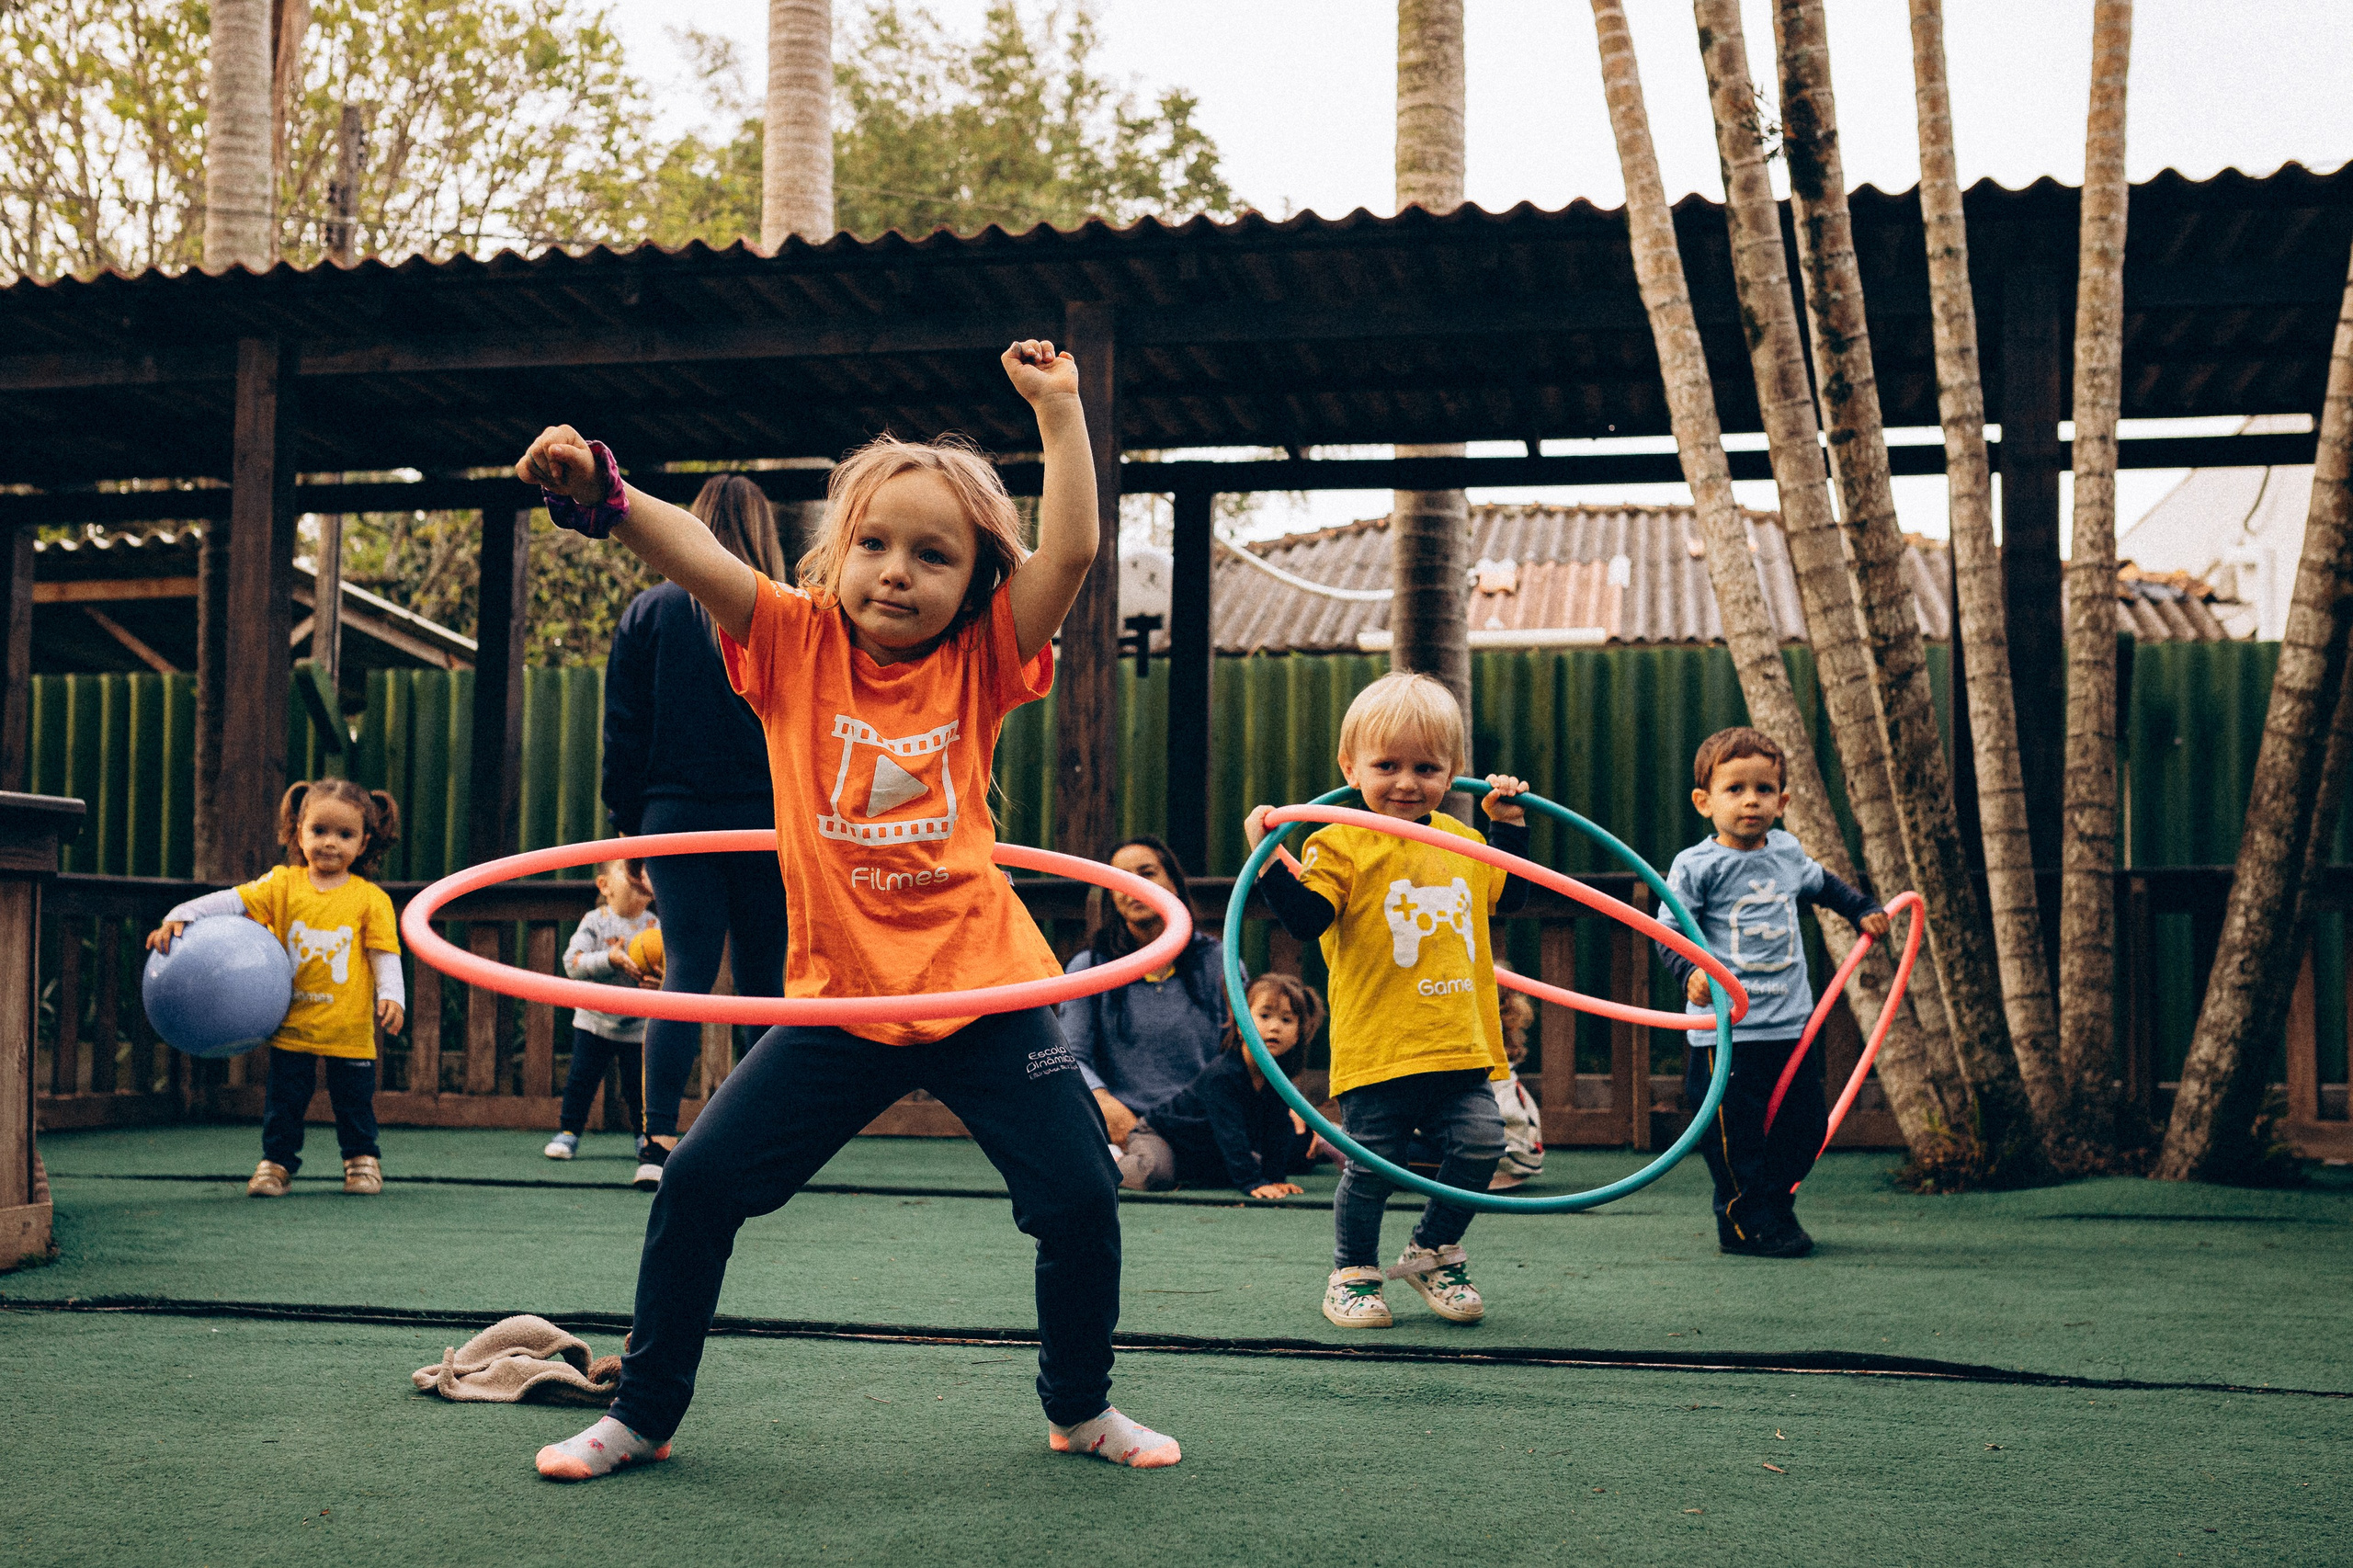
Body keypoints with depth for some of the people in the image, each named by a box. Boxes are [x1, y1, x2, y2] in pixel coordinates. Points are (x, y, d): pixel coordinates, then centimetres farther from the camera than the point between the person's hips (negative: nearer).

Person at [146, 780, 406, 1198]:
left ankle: (362, 1159, 30)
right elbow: (231, 902, -7)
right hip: (292, 1026, 1)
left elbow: (385, 955, -3)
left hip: (349, 1031, 0)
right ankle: (276, 1162, 22)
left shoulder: (370, 899, -2)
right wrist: (179, 917, -19)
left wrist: (391, 997, -18)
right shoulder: (282, 884, 0)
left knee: (354, 1101, 10)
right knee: (283, 1100, 6)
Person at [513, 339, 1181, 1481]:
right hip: (841, 1000, 0)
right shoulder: (798, 645, 0)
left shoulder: (979, 663, 0)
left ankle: (1081, 1406, 25)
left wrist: (1058, 410, -10)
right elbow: (692, 553, -14)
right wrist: (597, 495, -29)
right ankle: (642, 1414, 19)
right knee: (700, 1181, -2)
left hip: (983, 991, 0)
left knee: (1080, 1195, -2)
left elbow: (1072, 549, -11)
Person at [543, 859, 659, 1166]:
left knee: (640, 1084, 4)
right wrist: (609, 959, -31)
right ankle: (568, 1132, 14)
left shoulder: (656, 927, -3)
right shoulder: (595, 922, -8)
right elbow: (573, 963, -17)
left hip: (639, 1025, 1)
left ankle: (645, 1135, 21)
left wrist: (659, 977, -28)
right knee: (581, 1078, 1)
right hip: (595, 1020, -1)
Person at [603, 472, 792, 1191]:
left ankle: (658, 1140, -10)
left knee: (686, 973, 0)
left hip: (676, 818, 1)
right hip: (766, 823, -1)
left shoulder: (649, 612, 3)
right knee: (764, 980, 7)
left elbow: (623, 728, 5)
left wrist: (630, 819, 11)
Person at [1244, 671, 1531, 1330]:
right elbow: (1308, 918, -17)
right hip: (1379, 1047, -5)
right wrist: (1269, 859, -29)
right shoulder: (1341, 843, -5)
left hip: (1459, 1043, 5)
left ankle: (1433, 1252, 20)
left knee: (1479, 1143, -4)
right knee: (1371, 1165, 0)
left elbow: (1509, 895, 30)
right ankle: (1353, 1274, 21)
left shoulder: (1462, 841, 13)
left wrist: (1511, 823, 24)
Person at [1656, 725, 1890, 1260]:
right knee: (1736, 1131, -2)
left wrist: (1864, 909, 27)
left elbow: (1823, 884, 32)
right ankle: (1745, 1223, 13)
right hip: (1727, 1028, -6)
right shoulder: (1697, 865, -9)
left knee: (1806, 1125, 12)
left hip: (1791, 1022, 6)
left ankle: (1775, 1208, 30)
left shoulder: (1788, 853, 10)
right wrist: (1690, 972, -28)